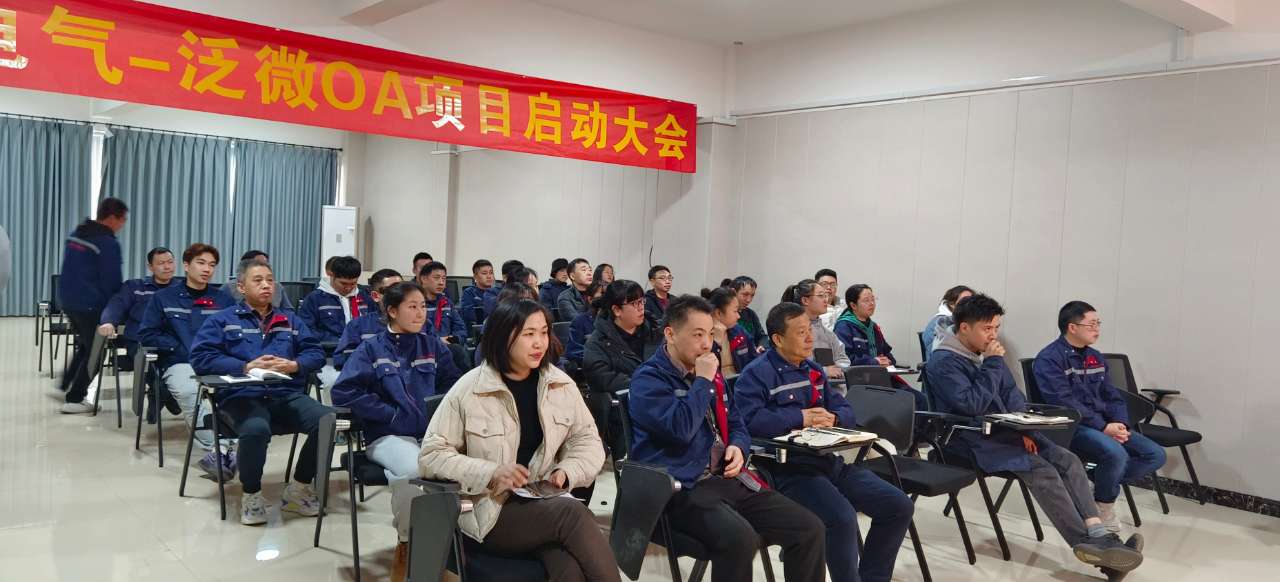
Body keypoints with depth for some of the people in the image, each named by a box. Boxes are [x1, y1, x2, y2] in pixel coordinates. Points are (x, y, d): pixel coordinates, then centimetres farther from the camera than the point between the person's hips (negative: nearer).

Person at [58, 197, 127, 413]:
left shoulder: (74, 234, 10)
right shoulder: (108, 243, -17)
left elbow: (72, 270, 18)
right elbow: (112, 281, -14)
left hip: (66, 298, 8)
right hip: (90, 304, -8)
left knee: (85, 345, 25)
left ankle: (67, 385, 27)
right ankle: (74, 400, 6)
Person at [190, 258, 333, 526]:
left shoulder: (291, 320, 25)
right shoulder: (222, 320, 14)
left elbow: (316, 353, 15)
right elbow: (201, 358, 0)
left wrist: (294, 365, -7)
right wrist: (246, 367, -12)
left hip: (288, 395, 3)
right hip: (243, 396, -3)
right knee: (256, 429, -38)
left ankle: (299, 488, -2)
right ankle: (251, 494, -7)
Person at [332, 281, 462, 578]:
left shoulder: (432, 346, 15)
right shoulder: (371, 349, 4)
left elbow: (454, 383, 20)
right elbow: (343, 391, -6)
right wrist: (391, 412, -9)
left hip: (432, 432, 3)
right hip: (388, 435, -3)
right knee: (412, 468, -37)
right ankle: (406, 545, -12)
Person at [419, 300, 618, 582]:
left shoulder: (561, 384, 5)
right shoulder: (468, 389, -7)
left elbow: (587, 440, 11)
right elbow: (431, 455, -5)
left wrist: (566, 471, -11)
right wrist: (490, 473, -19)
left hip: (547, 501, 3)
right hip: (491, 511, -3)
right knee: (572, 512, -31)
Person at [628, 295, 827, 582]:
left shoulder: (711, 374, 17)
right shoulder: (648, 379, -6)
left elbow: (736, 424, 27)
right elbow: (680, 429, -22)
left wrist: (738, 447, 4)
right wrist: (702, 381, -11)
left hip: (728, 479, 8)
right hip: (683, 488, -7)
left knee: (809, 528, -6)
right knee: (740, 537, -35)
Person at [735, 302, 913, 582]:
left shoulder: (813, 368, 17)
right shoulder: (756, 374, -7)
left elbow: (846, 410, 17)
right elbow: (751, 420, -23)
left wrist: (833, 418, -7)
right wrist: (801, 417, -16)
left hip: (832, 461, 8)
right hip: (790, 468, -8)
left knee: (899, 506, 1)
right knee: (843, 518, -31)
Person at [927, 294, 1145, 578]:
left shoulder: (985, 352, 12)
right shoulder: (944, 361, -14)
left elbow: (1011, 394, 15)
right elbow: (972, 405, -25)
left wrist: (1024, 430, -2)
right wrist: (993, 364, -20)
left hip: (1003, 429, 8)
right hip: (973, 440, -8)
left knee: (1067, 460, -11)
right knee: (1041, 470, -26)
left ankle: (1099, 535, -21)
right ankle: (1087, 544, -21)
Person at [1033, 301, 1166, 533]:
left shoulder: (1095, 357, 16)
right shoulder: (1049, 359, -10)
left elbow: (1113, 396, 16)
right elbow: (1064, 403, -19)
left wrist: (1121, 424, -4)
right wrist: (1103, 427, -22)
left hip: (1106, 426, 8)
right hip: (1071, 428, -8)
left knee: (1155, 455, -5)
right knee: (1115, 453, -33)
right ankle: (1104, 507, -5)